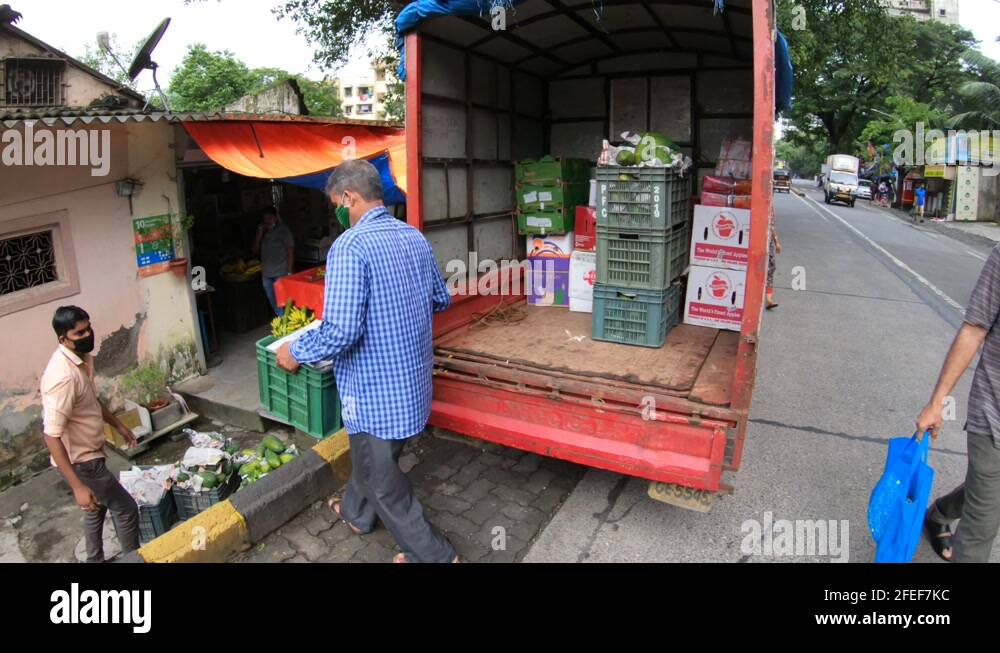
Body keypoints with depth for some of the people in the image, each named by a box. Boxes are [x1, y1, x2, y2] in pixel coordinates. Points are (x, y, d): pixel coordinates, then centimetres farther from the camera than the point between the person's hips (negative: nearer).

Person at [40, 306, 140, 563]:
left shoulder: (82, 358, -2)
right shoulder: (63, 377, -32)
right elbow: (52, 437, -31)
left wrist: (117, 424, 23)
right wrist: (77, 486, -32)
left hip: (88, 452, 10)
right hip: (80, 459, -10)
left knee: (97, 507, 26)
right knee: (126, 509, 4)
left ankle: (96, 560, 44)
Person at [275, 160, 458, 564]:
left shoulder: (350, 246, -23)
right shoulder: (415, 237, 2)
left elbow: (341, 332, -28)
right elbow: (441, 300, 12)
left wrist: (295, 354, -10)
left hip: (376, 385, -8)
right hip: (413, 376, 8)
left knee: (382, 479, 12)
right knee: (371, 451, 30)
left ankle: (434, 556, 24)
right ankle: (356, 512, 54)